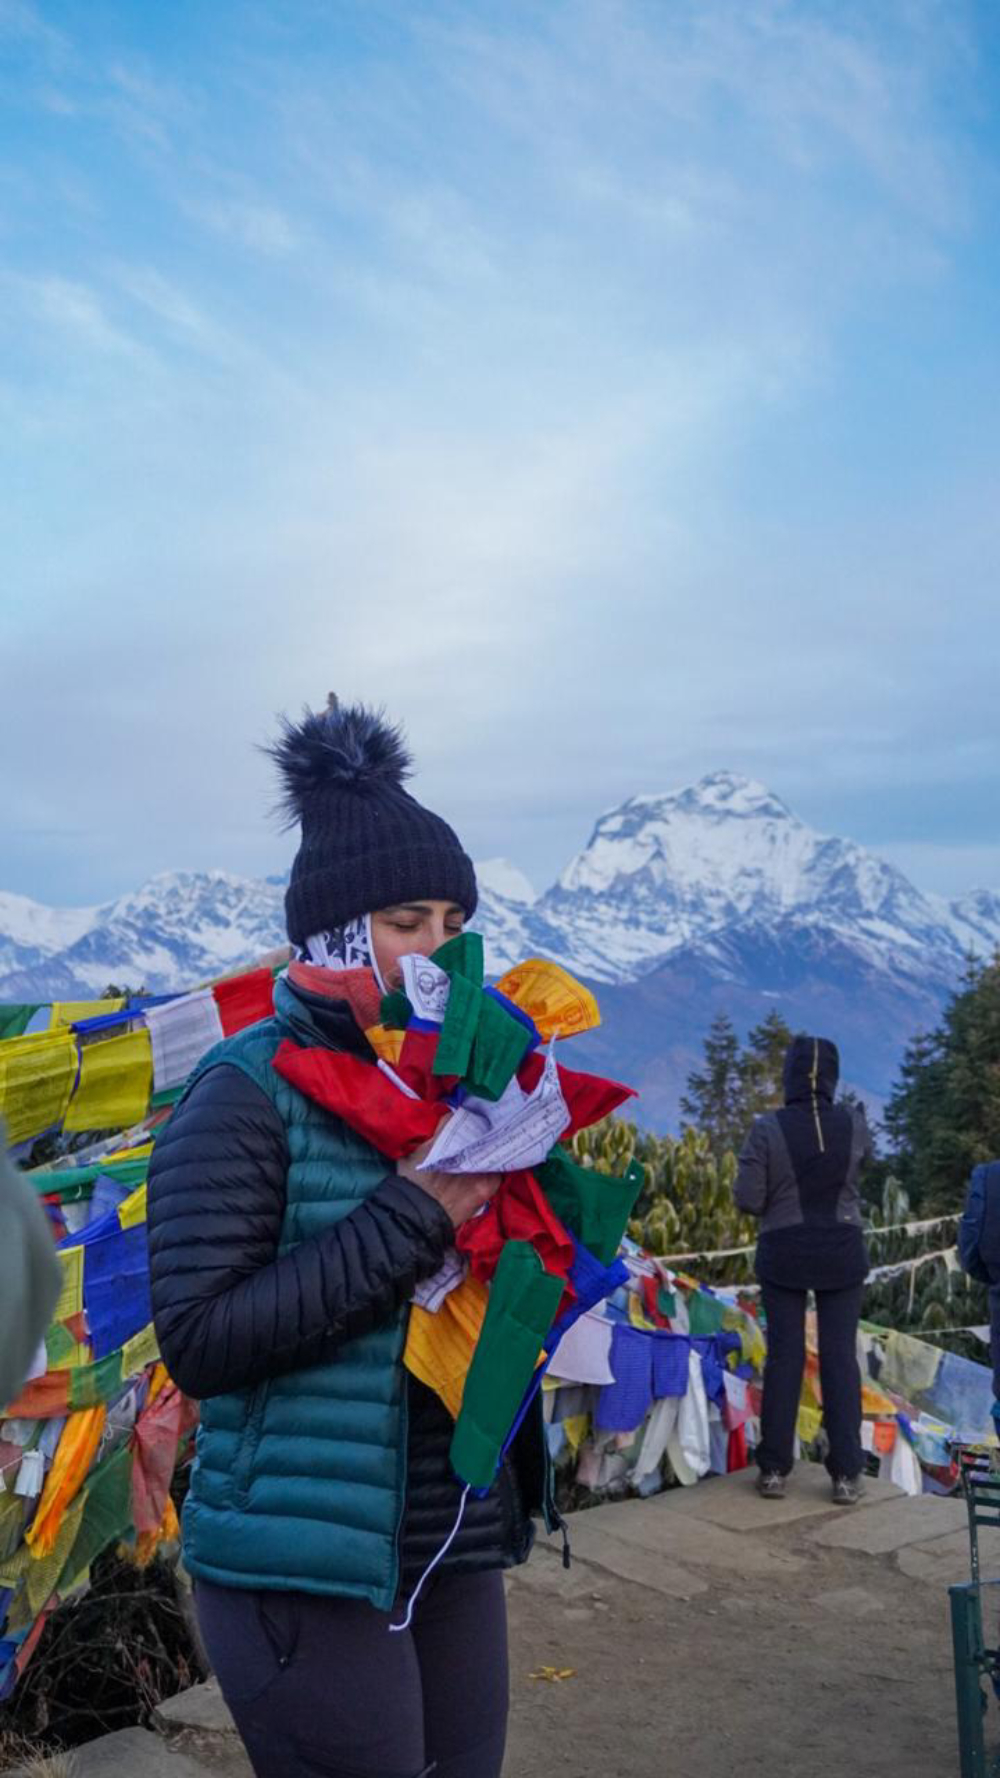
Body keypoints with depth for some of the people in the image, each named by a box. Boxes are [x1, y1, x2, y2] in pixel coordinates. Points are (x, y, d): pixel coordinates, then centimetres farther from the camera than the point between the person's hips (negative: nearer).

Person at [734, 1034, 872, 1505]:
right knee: (840, 1358, 6)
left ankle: (774, 1469, 10)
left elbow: (748, 1199, -12)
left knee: (783, 1357, 6)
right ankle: (847, 1474, 7)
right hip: (841, 1254, 1)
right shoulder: (853, 1123, -7)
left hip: (783, 1255, -1)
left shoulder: (767, 1129, -14)